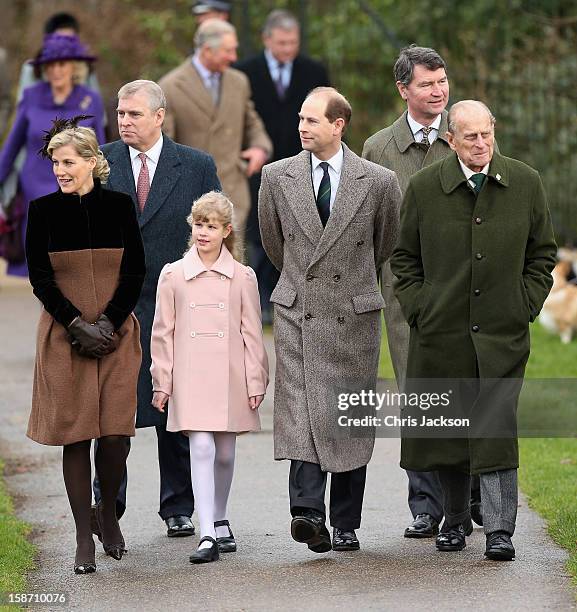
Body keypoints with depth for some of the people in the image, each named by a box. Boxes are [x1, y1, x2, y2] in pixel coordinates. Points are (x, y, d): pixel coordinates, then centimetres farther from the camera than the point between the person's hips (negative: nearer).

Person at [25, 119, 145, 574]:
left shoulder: (119, 206, 4)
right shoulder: (43, 210, 2)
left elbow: (135, 272, 3)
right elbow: (40, 279, 0)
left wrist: (108, 323, -9)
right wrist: (78, 325, -11)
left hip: (116, 334, 0)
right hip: (65, 335, 0)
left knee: (116, 432, -7)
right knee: (75, 435, -3)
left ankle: (109, 515, 19)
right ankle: (84, 538, 4)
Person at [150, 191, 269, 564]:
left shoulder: (242, 277, 3)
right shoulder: (173, 275, 3)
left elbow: (252, 334, 6)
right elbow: (163, 333, 6)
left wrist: (256, 382, 4)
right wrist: (162, 382, 3)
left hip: (230, 380, 1)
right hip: (190, 382, -1)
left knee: (225, 454, 11)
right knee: (201, 449, -13)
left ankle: (219, 521, 33)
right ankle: (207, 536, -16)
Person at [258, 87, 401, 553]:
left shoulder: (379, 182, -2)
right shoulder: (278, 177, 3)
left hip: (354, 313, 0)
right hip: (297, 311, 0)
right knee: (301, 408, -15)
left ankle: (346, 524, 13)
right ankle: (308, 511, -24)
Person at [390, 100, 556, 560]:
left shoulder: (525, 184, 2)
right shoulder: (424, 187, 1)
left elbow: (543, 252, 11)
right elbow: (404, 257, 10)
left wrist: (525, 307, 2)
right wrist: (418, 309, 1)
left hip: (502, 332, -1)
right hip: (441, 330, 1)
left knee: (496, 428, -8)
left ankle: (500, 529, -6)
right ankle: (456, 518, 25)